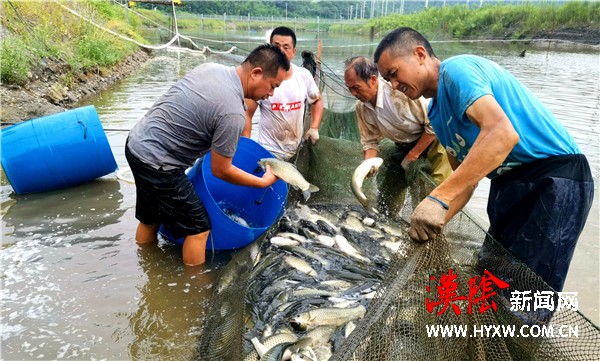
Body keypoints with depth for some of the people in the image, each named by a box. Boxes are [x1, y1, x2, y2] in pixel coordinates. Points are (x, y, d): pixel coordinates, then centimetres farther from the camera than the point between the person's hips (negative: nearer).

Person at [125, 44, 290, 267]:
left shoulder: (211, 67, 1)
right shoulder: (233, 113, -24)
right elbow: (221, 171, -13)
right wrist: (263, 181, -2)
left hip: (138, 142, 10)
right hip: (156, 163, -10)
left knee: (150, 219, 26)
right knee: (198, 228, 2)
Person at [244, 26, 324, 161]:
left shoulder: (304, 75, -3)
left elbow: (317, 100, 14)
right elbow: (246, 114, -10)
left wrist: (314, 128, 1)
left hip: (298, 150, 4)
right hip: (270, 151, -3)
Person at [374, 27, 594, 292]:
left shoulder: (456, 69, -16)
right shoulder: (437, 115, 11)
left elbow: (502, 133, -32)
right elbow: (466, 177, 10)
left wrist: (438, 198, -36)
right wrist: (432, 223, -4)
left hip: (555, 179, -9)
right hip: (508, 183, 9)